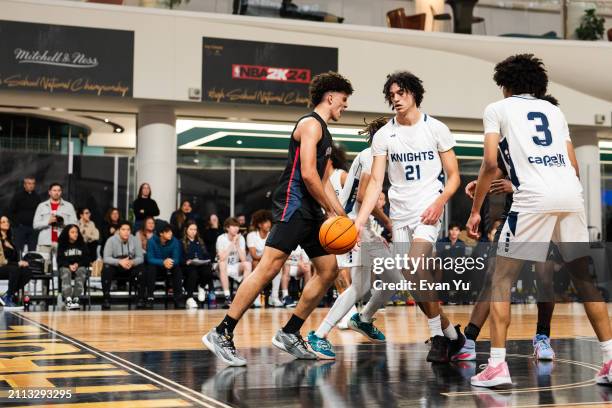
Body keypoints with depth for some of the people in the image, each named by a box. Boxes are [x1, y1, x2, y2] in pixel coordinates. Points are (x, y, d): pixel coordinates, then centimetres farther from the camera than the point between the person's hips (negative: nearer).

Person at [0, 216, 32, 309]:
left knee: (28, 272, -20)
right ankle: (8, 300, -28)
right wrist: (18, 264, -17)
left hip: (10, 267, 7)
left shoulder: (8, 239, 19)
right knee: (15, 269, -36)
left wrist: (20, 263, -4)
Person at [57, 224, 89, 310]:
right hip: (65, 266, -1)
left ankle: (76, 299, -44)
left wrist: (77, 264, -10)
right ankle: (68, 300, -52)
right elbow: (60, 260, 3)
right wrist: (69, 266, -16)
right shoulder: (62, 245, 8)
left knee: (81, 271, -34)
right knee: (66, 273, -35)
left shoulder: (82, 244, 10)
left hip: (80, 266, 1)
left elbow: (86, 259, 9)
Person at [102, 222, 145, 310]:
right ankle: (106, 299, -22)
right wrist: (120, 262, -37)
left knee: (141, 269, -27)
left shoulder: (134, 240, -8)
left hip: (130, 268, 2)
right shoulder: (111, 240, -14)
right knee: (106, 269, -33)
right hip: (115, 267, -2)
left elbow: (140, 258, -8)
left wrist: (132, 262, -32)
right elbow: (106, 258, -20)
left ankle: (141, 299, -16)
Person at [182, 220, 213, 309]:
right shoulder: (182, 243, 10)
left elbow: (207, 255, 20)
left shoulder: (200, 242, 26)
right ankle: (190, 299, -38)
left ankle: (202, 286, 0)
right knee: (193, 273, -39)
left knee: (208, 271, -33)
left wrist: (208, 262, -1)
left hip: (202, 265, 3)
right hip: (188, 266, -3)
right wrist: (186, 262, -19)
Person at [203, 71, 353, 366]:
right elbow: (307, 174, -17)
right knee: (268, 267, -18)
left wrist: (342, 218, 17)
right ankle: (221, 334, -16)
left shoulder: (324, 133, 24)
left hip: (311, 210, 10)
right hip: (293, 204, -10)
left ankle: (289, 334, 13)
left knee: (329, 270, 8)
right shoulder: (311, 124, -7)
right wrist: (332, 210, -11)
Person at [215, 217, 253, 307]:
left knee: (247, 264, -25)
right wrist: (232, 243, -26)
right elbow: (222, 258, -27)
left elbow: (243, 259, -14)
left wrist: (237, 244, -22)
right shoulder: (221, 238, -13)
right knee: (222, 263, -36)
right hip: (224, 268, -3)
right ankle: (227, 297, -36)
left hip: (236, 268, 3)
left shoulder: (240, 238, -5)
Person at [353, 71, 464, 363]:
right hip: (399, 214, 4)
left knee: (415, 268, -24)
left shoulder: (436, 129, -1)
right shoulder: (383, 135, 5)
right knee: (416, 283, 5)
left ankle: (438, 335, -9)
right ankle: (451, 334, 23)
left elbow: (453, 175, 2)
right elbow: (375, 182, 0)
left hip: (428, 210, -4)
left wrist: (440, 202, -18)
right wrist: (359, 221, -13)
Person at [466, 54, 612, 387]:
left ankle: (497, 366, -4)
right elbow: (573, 164, 20)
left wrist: (475, 210, 6)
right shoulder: (554, 110, 25)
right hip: (572, 196, 5)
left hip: (534, 198, -5)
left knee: (501, 279, 4)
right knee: (584, 278, 16)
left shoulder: (497, 109, 12)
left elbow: (491, 163, 0)